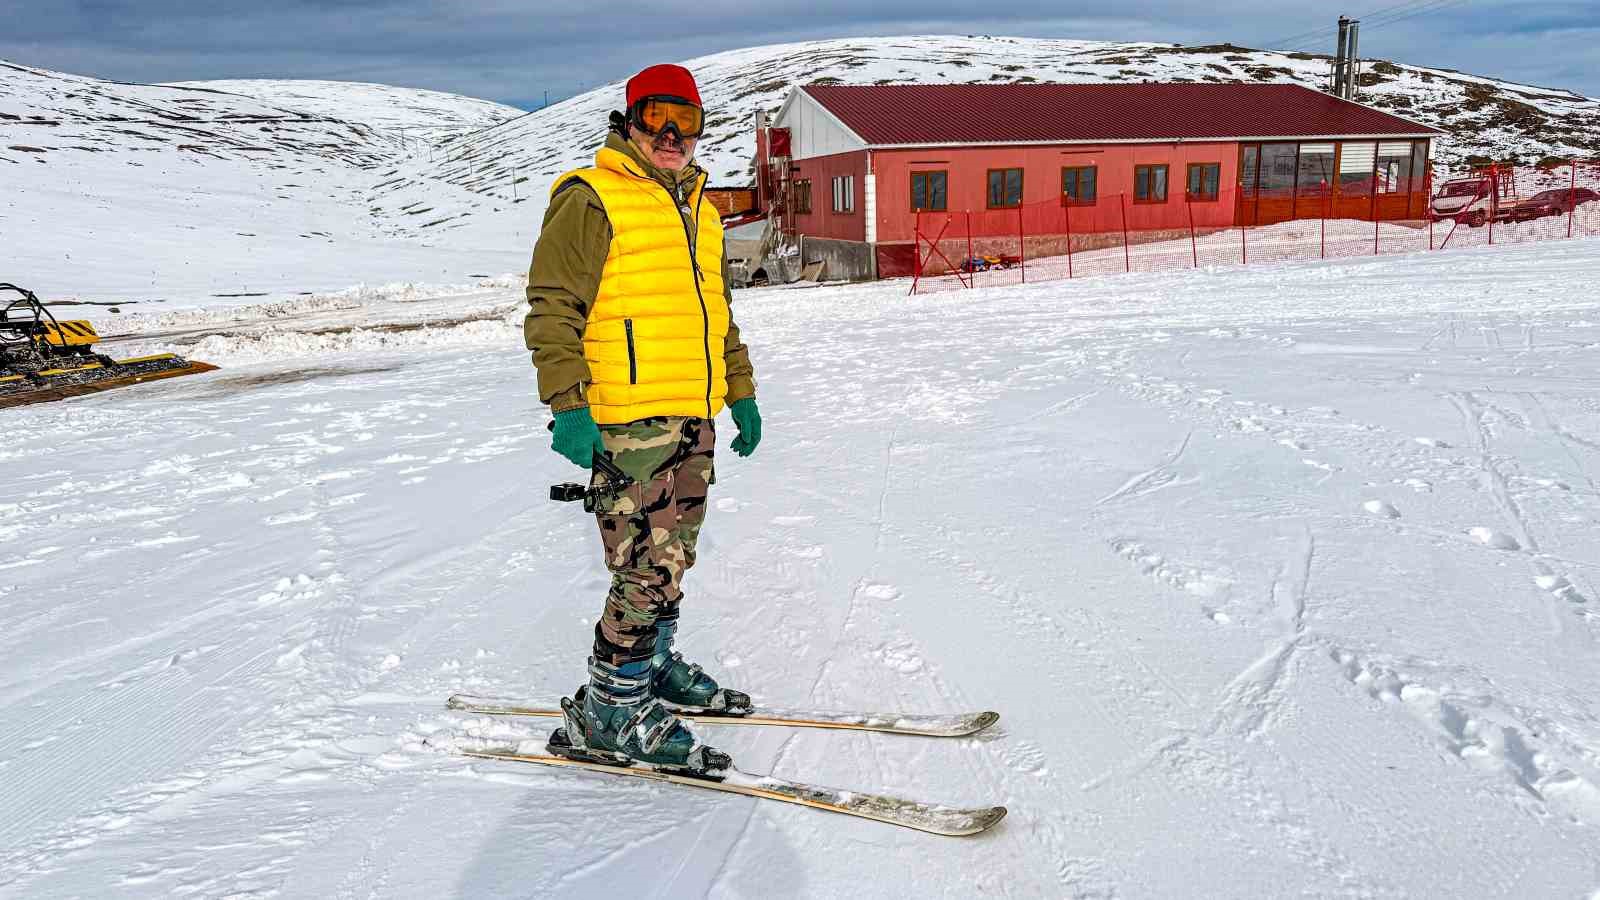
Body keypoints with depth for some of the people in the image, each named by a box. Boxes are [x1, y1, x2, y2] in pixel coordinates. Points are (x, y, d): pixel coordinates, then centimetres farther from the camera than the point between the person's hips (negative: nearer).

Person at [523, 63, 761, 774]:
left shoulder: (697, 207, 20)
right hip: (629, 420, -8)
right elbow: (553, 308, -10)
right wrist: (568, 406, -18)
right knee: (647, 567, -8)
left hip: (692, 417, 8)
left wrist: (741, 392, 24)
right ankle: (609, 713, 4)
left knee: (671, 557, 17)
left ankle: (654, 665, 34)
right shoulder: (590, 201, -5)